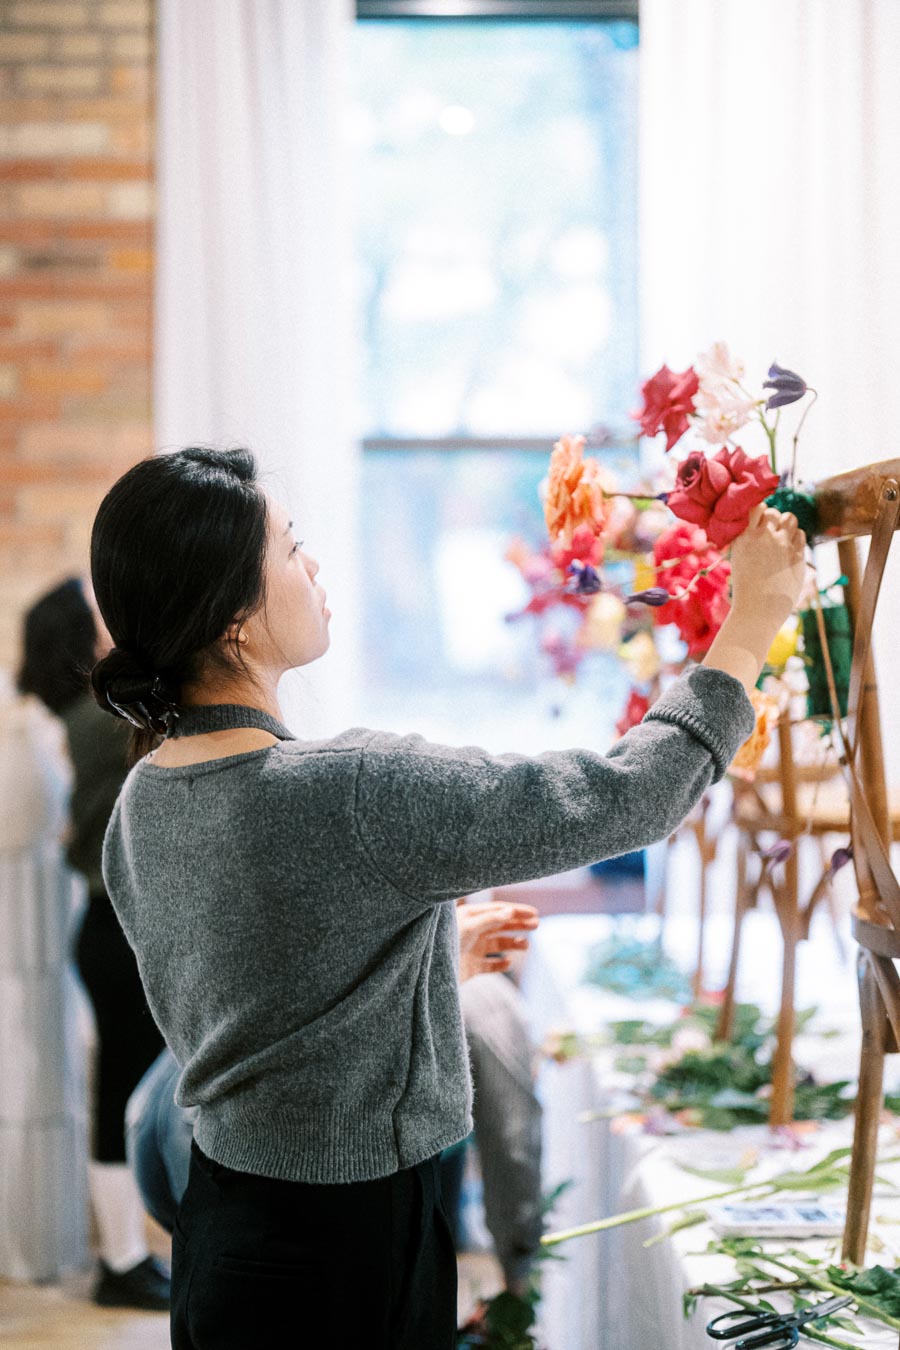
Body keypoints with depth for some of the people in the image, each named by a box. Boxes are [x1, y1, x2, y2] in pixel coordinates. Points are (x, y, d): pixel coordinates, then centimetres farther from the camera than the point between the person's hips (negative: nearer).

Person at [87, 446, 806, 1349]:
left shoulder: (140, 803, 0)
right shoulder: (350, 794, -27)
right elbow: (626, 796, -21)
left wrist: (431, 945, 21)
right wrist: (753, 623, -10)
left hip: (219, 1219, 8)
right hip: (345, 1252, -8)